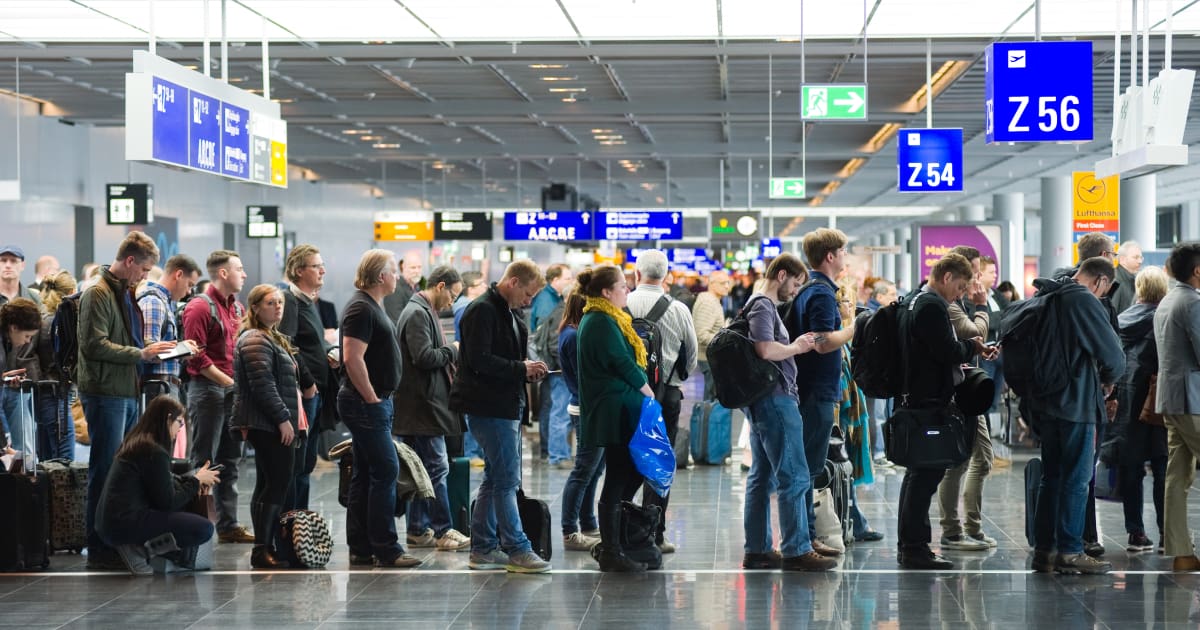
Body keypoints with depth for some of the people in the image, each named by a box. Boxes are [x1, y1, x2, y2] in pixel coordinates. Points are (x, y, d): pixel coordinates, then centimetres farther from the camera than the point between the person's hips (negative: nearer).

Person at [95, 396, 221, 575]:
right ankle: (141, 548, -7)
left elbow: (164, 483, 24)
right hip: (125, 523, -10)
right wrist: (195, 480, 2)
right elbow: (168, 502, -11)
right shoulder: (154, 452, -15)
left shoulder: (135, 443, 14)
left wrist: (194, 477, 14)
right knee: (204, 529, -14)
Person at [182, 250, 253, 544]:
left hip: (233, 389, 8)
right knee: (204, 462, -5)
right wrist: (229, 381, -16)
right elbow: (197, 356, -16)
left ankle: (228, 524, 17)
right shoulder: (200, 307, -10)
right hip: (207, 388, -8)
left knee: (230, 460, 11)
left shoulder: (238, 308, 14)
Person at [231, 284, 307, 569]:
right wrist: (283, 418, -19)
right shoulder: (255, 340, -11)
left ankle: (265, 547, 12)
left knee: (268, 484, 10)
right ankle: (262, 549, -13)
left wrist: (290, 420, 24)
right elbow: (263, 385, -19)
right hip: (268, 425, -11)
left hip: (274, 425, 11)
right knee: (279, 482, -13)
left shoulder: (273, 338, 23)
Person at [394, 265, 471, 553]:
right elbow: (424, 357, -23)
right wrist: (453, 351, -9)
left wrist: (449, 356, 11)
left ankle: (418, 530, 16)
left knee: (423, 469, 12)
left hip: (421, 406, 11)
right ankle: (443, 531, -5)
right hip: (423, 406, -11)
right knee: (436, 467, -8)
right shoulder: (418, 314, -14)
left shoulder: (423, 312, 20)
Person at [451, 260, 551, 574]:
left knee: (495, 478, 13)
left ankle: (483, 549, 19)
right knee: (506, 480, -8)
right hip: (489, 407, -10)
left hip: (507, 406, 10)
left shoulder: (509, 313, 18)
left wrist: (528, 371, 7)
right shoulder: (482, 311, -13)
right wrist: (520, 369, -18)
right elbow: (479, 360, -21)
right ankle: (517, 550, -6)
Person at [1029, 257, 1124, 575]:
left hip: (1045, 403, 8)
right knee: (1076, 480, -2)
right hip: (1076, 404, -8)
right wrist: (1108, 379, 5)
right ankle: (1069, 552, 0)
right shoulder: (1086, 302, -14)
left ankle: (1045, 549, 15)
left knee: (1051, 477, 13)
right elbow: (1113, 355, -16)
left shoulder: (1049, 299, 12)